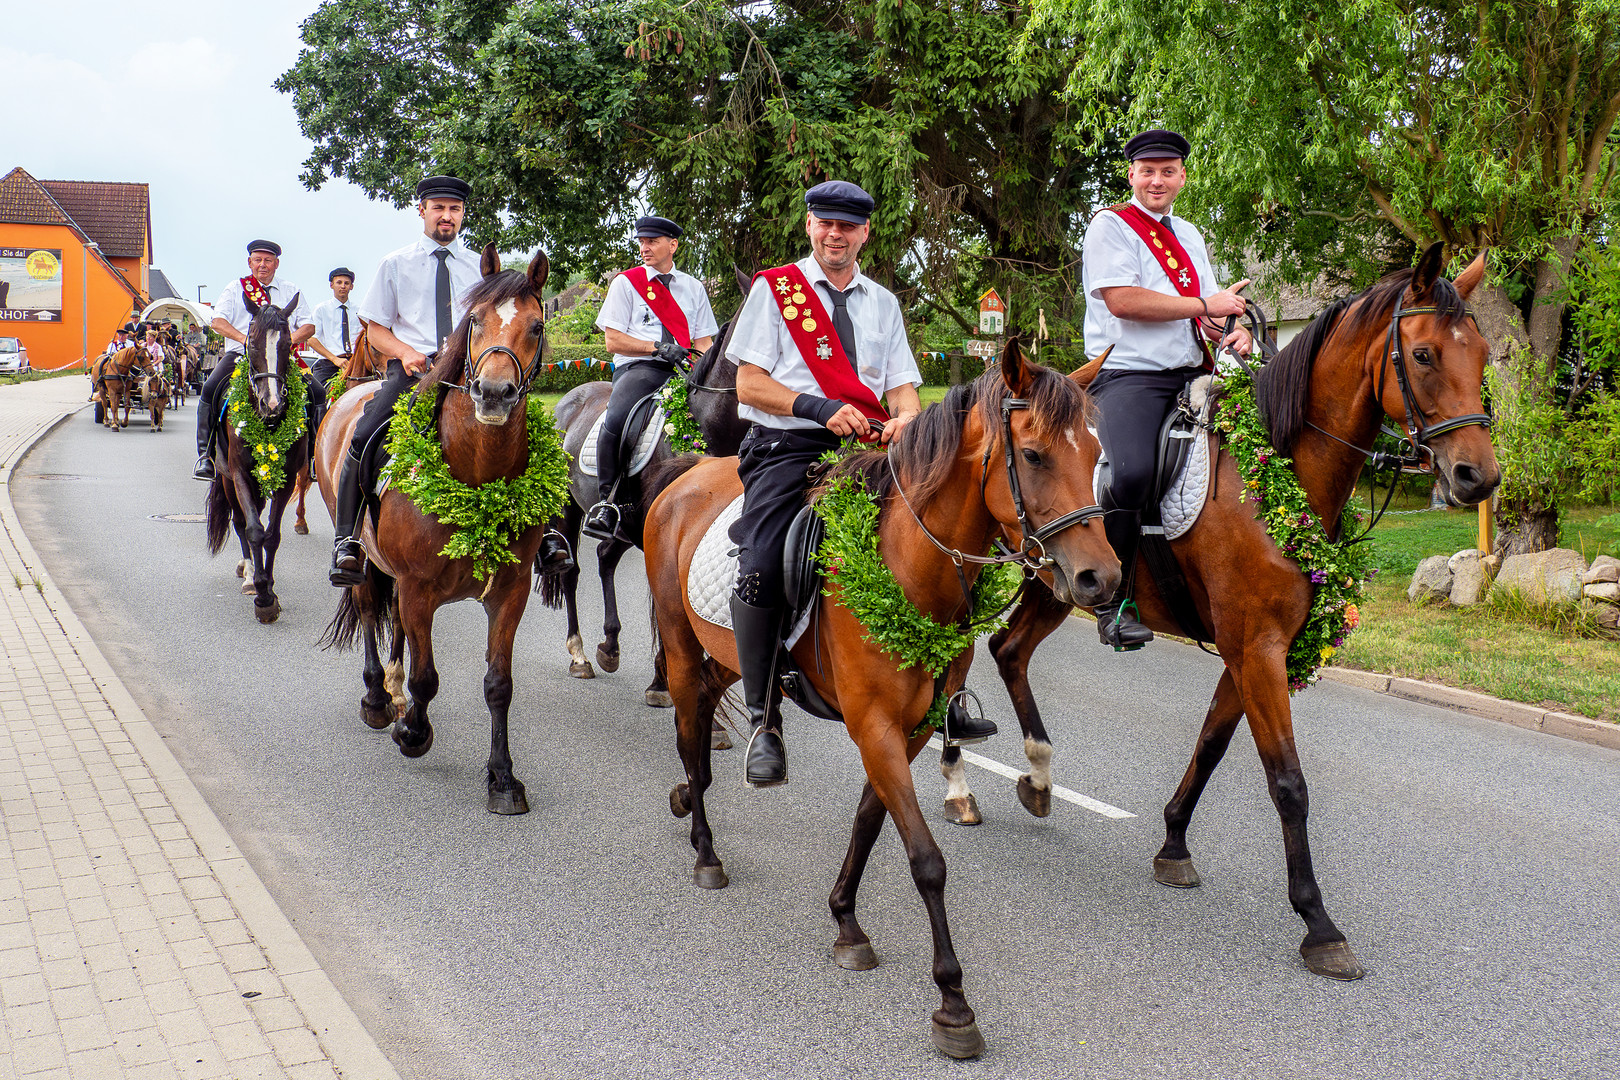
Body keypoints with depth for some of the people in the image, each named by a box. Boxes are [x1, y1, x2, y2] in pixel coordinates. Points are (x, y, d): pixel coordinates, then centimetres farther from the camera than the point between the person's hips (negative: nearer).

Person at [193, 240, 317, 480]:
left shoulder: (291, 291, 17)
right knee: (211, 389, -26)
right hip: (240, 354, -1)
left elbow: (308, 326, 9)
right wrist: (245, 338, -18)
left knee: (317, 392, -21)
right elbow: (218, 321, 1)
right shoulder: (235, 289, 14)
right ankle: (206, 454, -17)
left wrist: (290, 340, -13)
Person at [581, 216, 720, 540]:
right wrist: (659, 348, -9)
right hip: (637, 369, -3)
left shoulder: (693, 287, 21)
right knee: (615, 420, -33)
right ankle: (608, 501, -19)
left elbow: (703, 341, 17)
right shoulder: (626, 282, 12)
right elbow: (613, 341, 3)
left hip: (683, 372, 3)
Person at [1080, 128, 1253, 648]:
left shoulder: (1189, 234, 24)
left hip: (1192, 375, 8)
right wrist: (1203, 305, -7)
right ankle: (1113, 604, -21)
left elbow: (1214, 308, 19)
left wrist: (1235, 332, -5)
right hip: (1129, 375, -8)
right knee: (1133, 472, -32)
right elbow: (1121, 300, -13)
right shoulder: (1111, 225, 2)